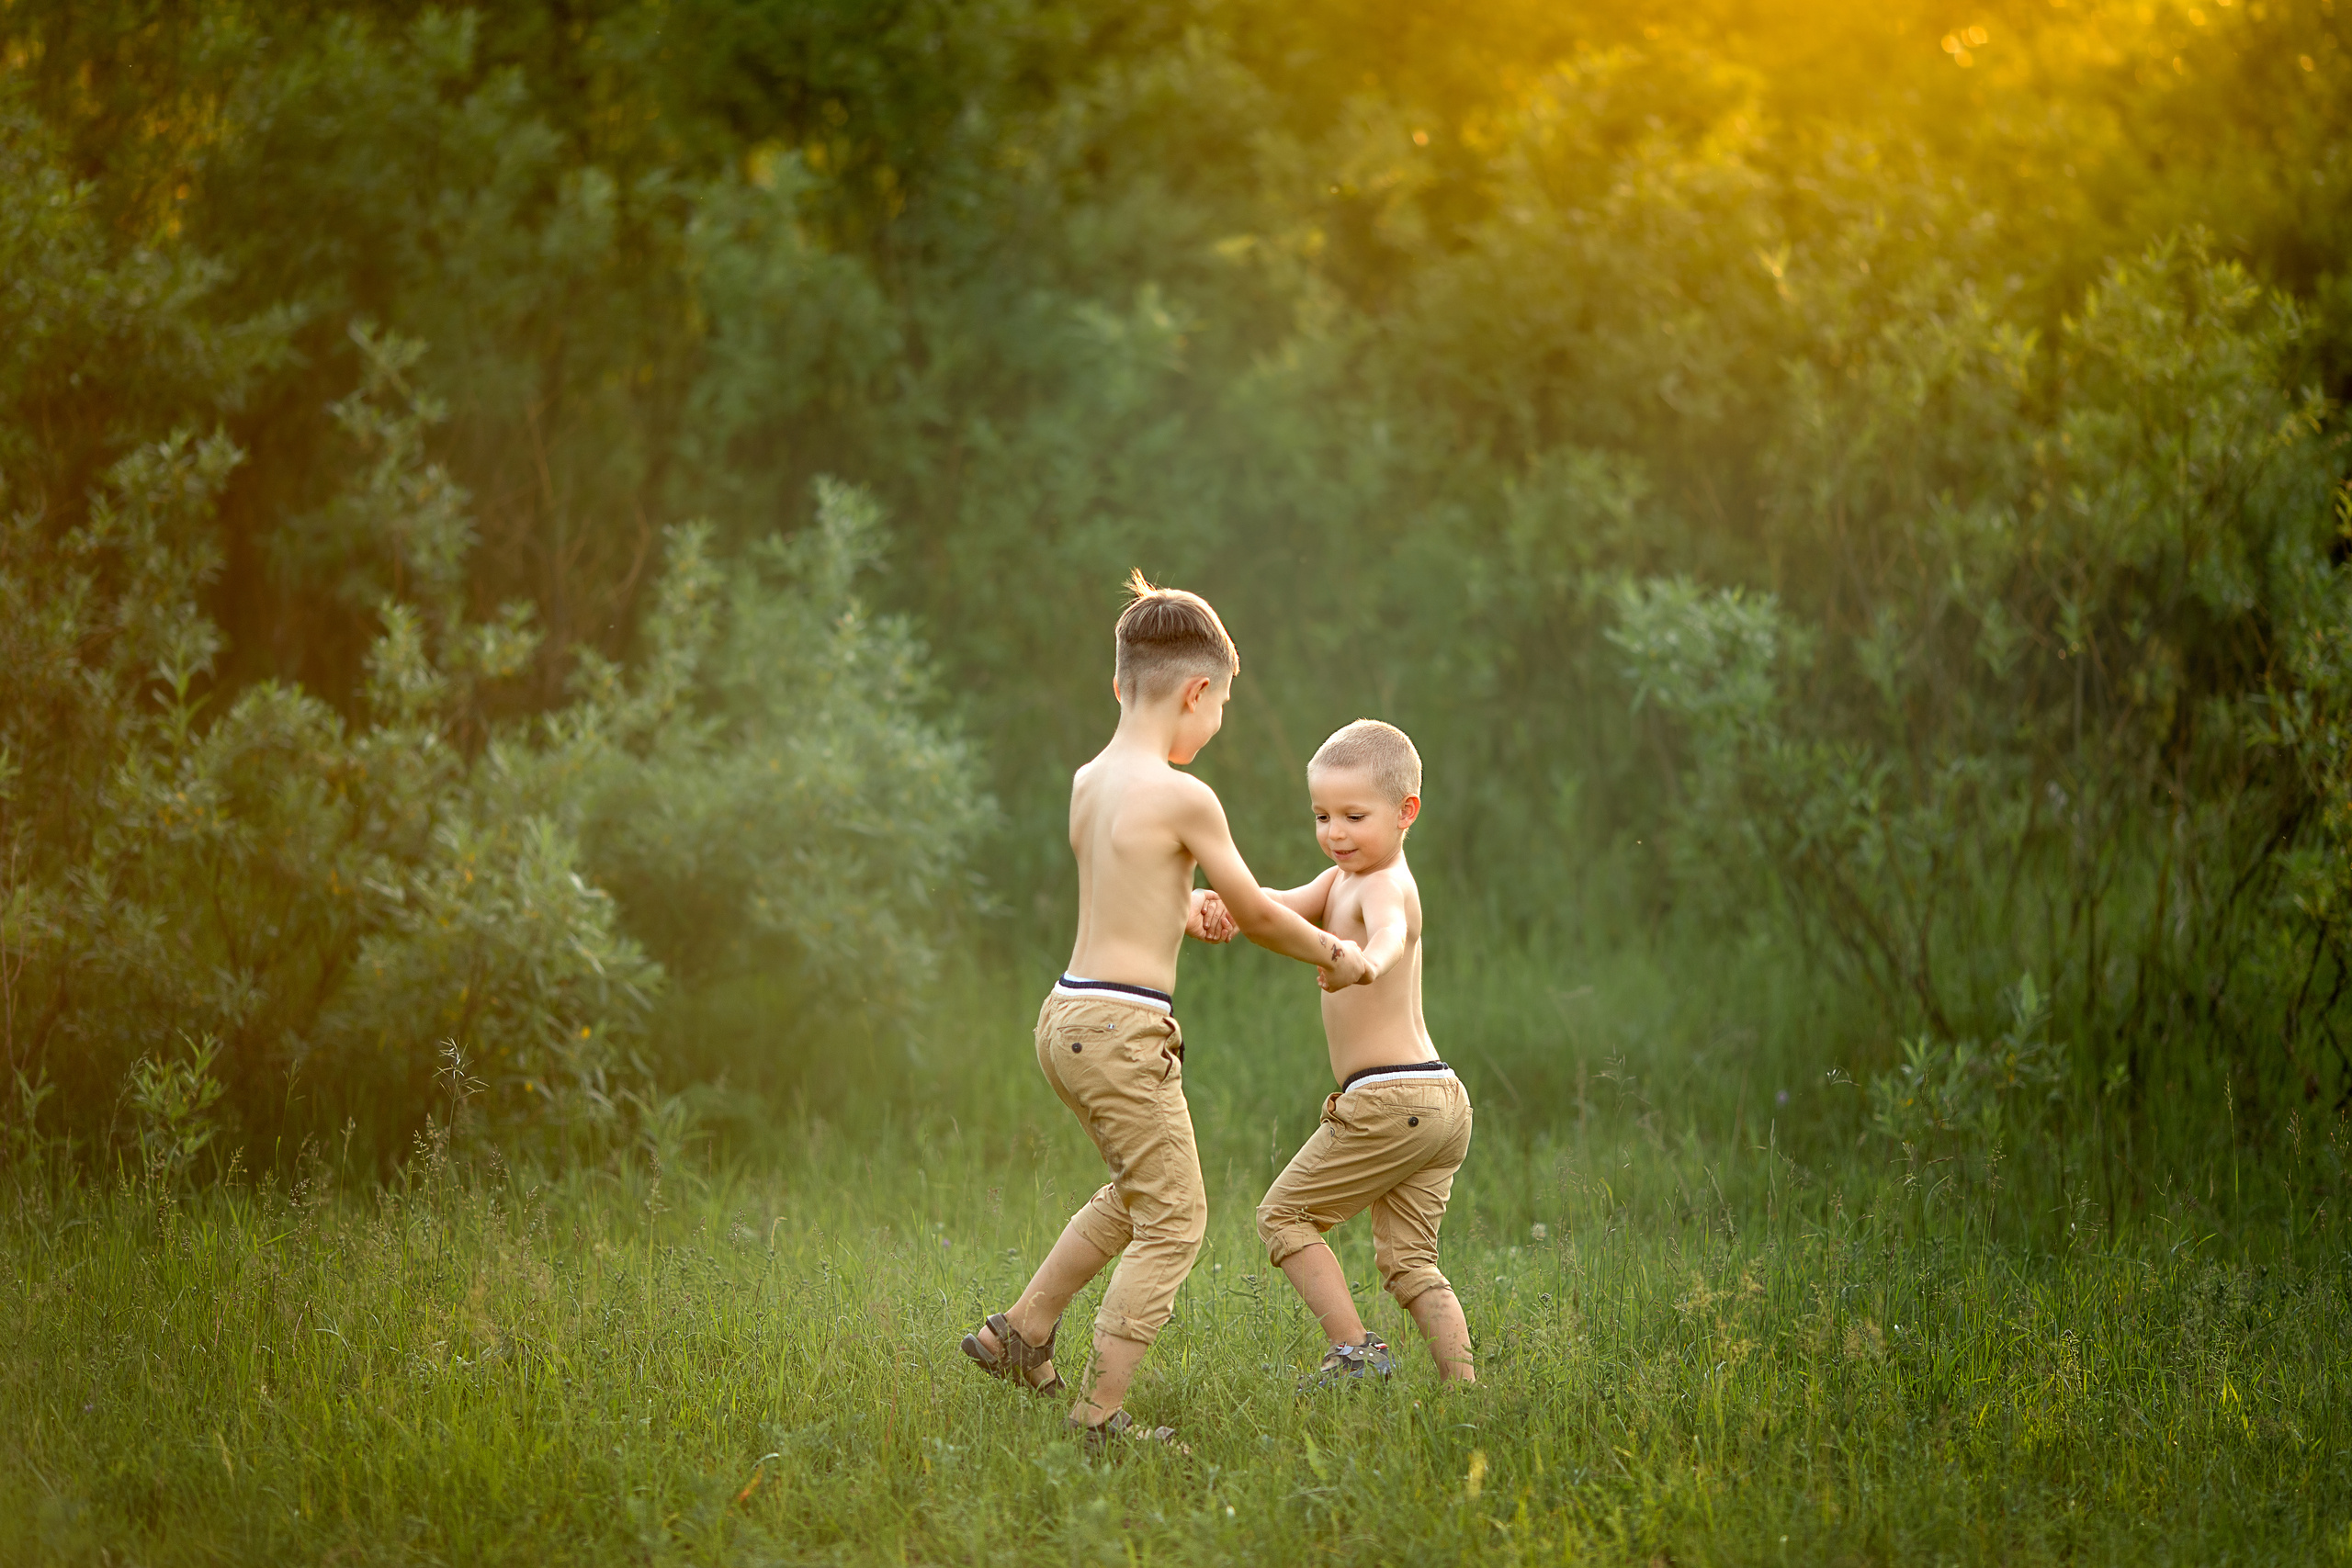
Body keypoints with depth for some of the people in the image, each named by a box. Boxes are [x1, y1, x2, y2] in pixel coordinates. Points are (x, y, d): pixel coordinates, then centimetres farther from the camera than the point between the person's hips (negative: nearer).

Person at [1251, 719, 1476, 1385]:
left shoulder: (1383, 886, -12)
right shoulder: (1342, 880, 17)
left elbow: (1389, 931, -36)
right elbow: (1286, 907, 2)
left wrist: (1365, 961, -60)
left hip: (1389, 1102, -9)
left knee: (1283, 1212, 3)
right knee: (1408, 1260, 10)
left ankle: (1353, 1350, -2)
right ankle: (1465, 1386, 3)